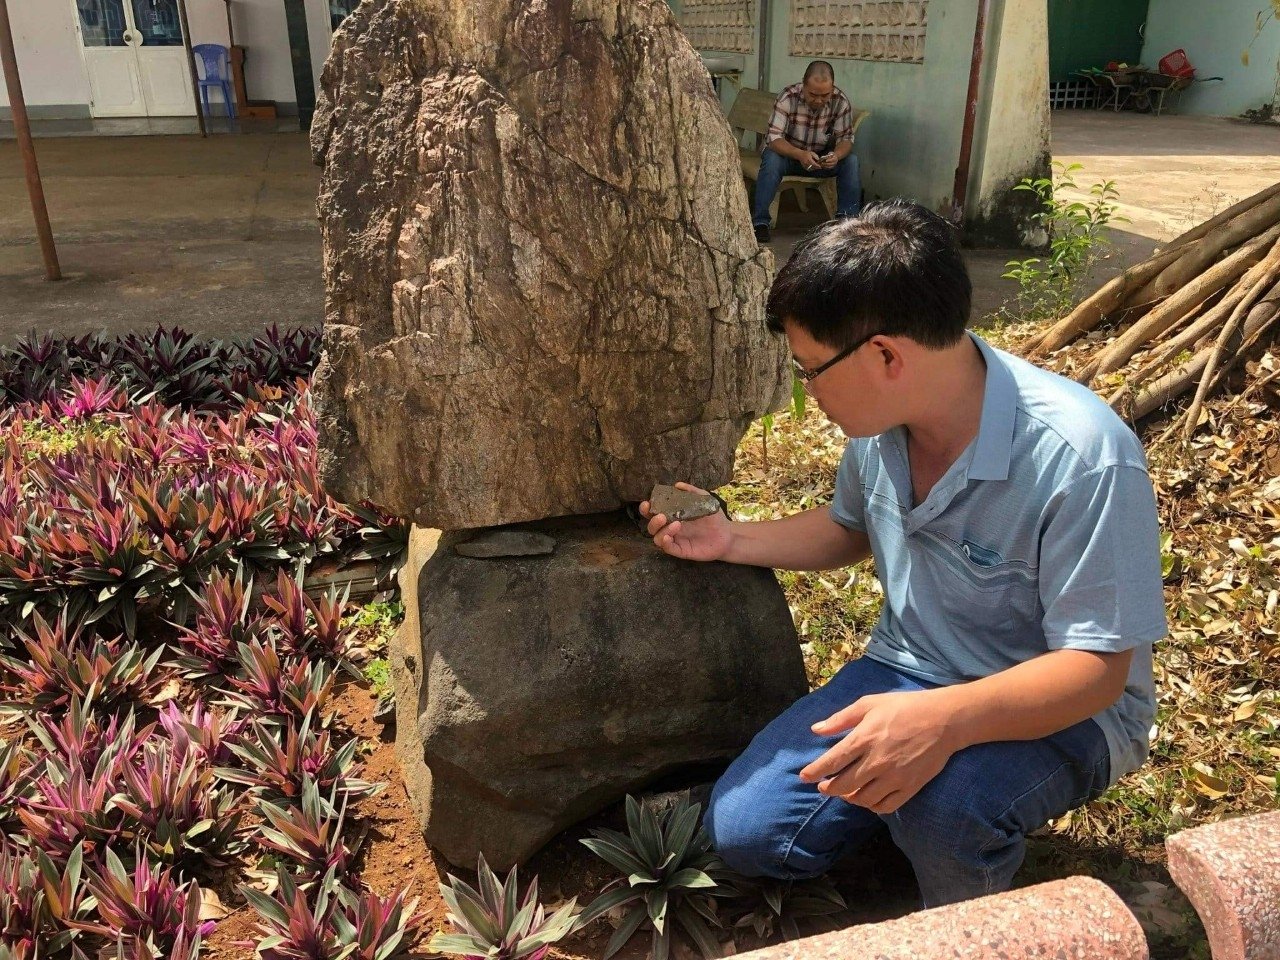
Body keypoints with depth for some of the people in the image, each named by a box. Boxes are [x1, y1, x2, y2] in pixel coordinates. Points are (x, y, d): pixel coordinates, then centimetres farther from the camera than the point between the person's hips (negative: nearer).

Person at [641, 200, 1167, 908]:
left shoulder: (1083, 460, -29)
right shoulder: (880, 420, -8)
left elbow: (1098, 666, -25)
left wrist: (945, 719, -43)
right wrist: (731, 542, -2)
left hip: (1058, 707, -5)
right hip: (907, 674, 6)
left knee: (942, 799, -37)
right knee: (746, 833, -7)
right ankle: (921, 806, 18)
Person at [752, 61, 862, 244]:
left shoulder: (841, 101, -15)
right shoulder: (788, 97, -24)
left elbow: (846, 139, -12)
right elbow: (774, 138, -28)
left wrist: (837, 155, -37)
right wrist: (800, 155, -47)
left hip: (822, 158, 2)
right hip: (788, 153, -2)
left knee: (851, 161, -24)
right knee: (771, 159, -35)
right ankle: (760, 222, -27)